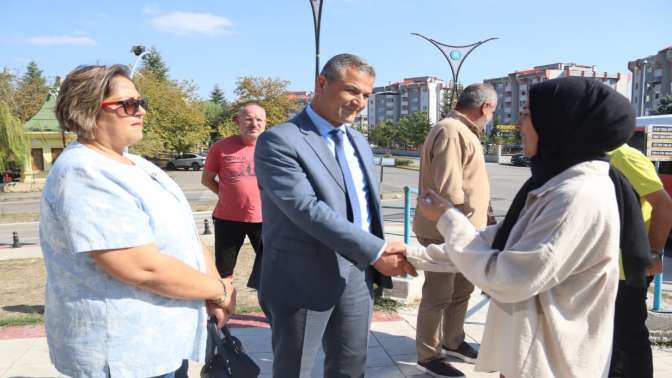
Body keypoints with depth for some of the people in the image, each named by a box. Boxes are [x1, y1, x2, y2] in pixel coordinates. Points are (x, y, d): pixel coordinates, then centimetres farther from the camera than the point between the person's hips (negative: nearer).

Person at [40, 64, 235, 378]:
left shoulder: (133, 164, 8)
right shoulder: (83, 174, -21)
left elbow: (184, 233, 7)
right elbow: (143, 268, -27)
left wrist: (213, 287, -7)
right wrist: (219, 291, -16)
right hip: (125, 353, -8)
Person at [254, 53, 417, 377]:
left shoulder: (359, 142, 12)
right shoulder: (279, 140, -15)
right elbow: (308, 210, -24)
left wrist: (385, 258, 7)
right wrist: (376, 251, -22)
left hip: (356, 277, 7)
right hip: (304, 280, -6)